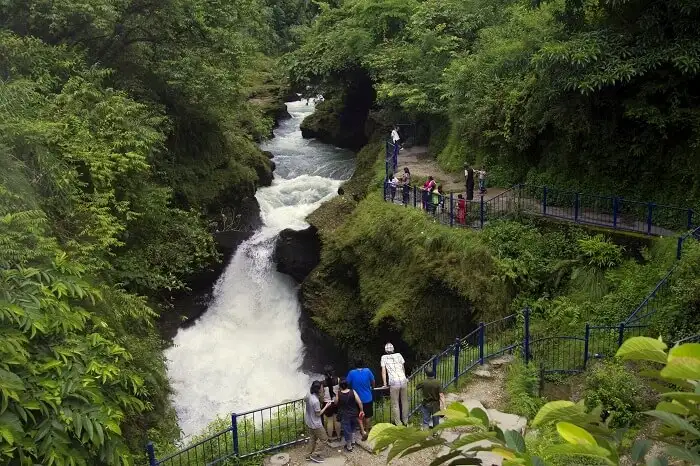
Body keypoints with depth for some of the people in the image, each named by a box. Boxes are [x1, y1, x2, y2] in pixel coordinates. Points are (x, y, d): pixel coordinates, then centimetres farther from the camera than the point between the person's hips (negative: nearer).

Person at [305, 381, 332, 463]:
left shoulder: (309, 394, -8)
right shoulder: (315, 401, -34)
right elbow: (318, 414, -22)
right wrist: (326, 406, -13)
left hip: (309, 421, 9)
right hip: (315, 423, -8)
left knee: (312, 438, 24)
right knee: (323, 438, 10)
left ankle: (310, 455, 35)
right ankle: (314, 455, 15)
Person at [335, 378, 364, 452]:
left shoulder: (338, 394, -18)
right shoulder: (353, 392, -17)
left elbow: (336, 403, -1)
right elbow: (359, 402, -16)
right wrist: (361, 410, -3)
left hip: (344, 415, -2)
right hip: (354, 414, 2)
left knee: (347, 430, 12)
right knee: (353, 428, 29)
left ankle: (349, 446, 25)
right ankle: (352, 440, 41)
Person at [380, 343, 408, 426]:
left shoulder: (384, 357, 7)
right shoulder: (398, 355, 13)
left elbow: (384, 371, 4)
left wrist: (385, 384, 6)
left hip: (394, 382, -3)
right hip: (403, 381, 3)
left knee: (395, 404, 5)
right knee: (404, 402, 14)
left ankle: (398, 423, 6)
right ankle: (405, 421, 22)